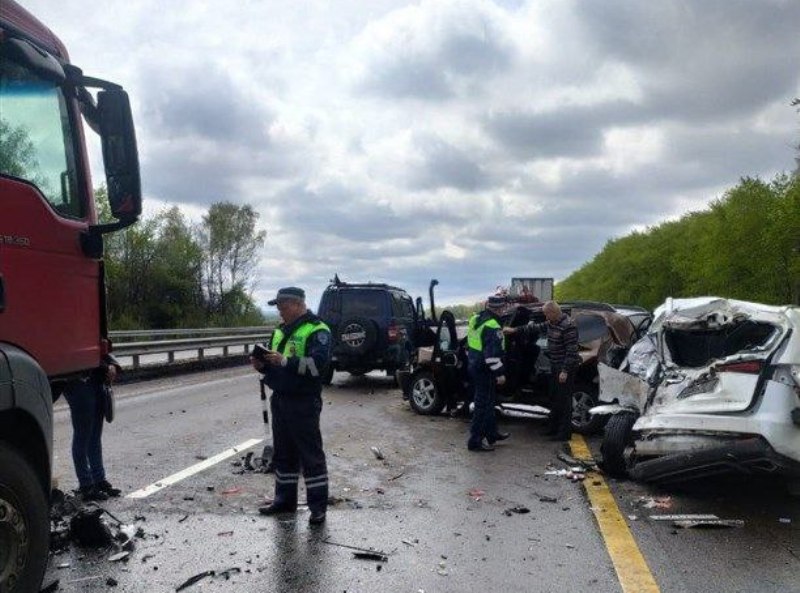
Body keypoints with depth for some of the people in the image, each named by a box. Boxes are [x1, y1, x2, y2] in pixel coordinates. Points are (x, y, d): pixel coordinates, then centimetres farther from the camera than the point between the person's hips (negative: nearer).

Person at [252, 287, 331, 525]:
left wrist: (285, 361, -29)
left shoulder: (317, 330, -10)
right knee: (283, 452, 16)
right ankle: (285, 499, 28)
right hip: (280, 399, 8)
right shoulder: (281, 331, 17)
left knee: (311, 454, -2)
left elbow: (318, 363, -23)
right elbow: (274, 363, 24)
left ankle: (318, 505, 5)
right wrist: (262, 364, 2)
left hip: (303, 402, -8)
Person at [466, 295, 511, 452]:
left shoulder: (476, 319, 7)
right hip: (484, 370, -10)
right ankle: (475, 441, 4)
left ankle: (492, 433, 33)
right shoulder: (492, 326, -23)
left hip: (474, 366, 10)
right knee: (483, 404, -2)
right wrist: (499, 373, -20)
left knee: (488, 401, 21)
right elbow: (492, 353, -26)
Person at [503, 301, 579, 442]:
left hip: (566, 369, -10)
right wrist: (515, 330, 17)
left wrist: (565, 371, -24)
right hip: (556, 367, 10)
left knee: (564, 400, -4)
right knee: (555, 398, 18)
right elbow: (536, 328, 20)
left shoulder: (568, 326, -21)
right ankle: (554, 427, 29)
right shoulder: (551, 323, 7)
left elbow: (571, 351, -23)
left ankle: (565, 433, 4)